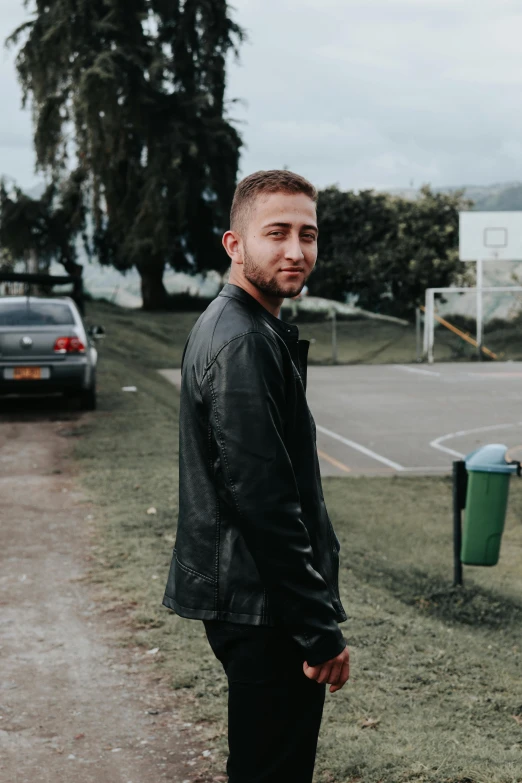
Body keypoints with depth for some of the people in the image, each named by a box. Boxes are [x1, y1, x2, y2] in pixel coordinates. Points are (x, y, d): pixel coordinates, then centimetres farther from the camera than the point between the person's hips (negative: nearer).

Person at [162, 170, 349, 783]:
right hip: (263, 610, -10)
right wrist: (321, 631, -20)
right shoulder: (246, 345, -20)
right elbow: (265, 503, -24)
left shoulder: (224, 326, 13)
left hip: (235, 594, 10)